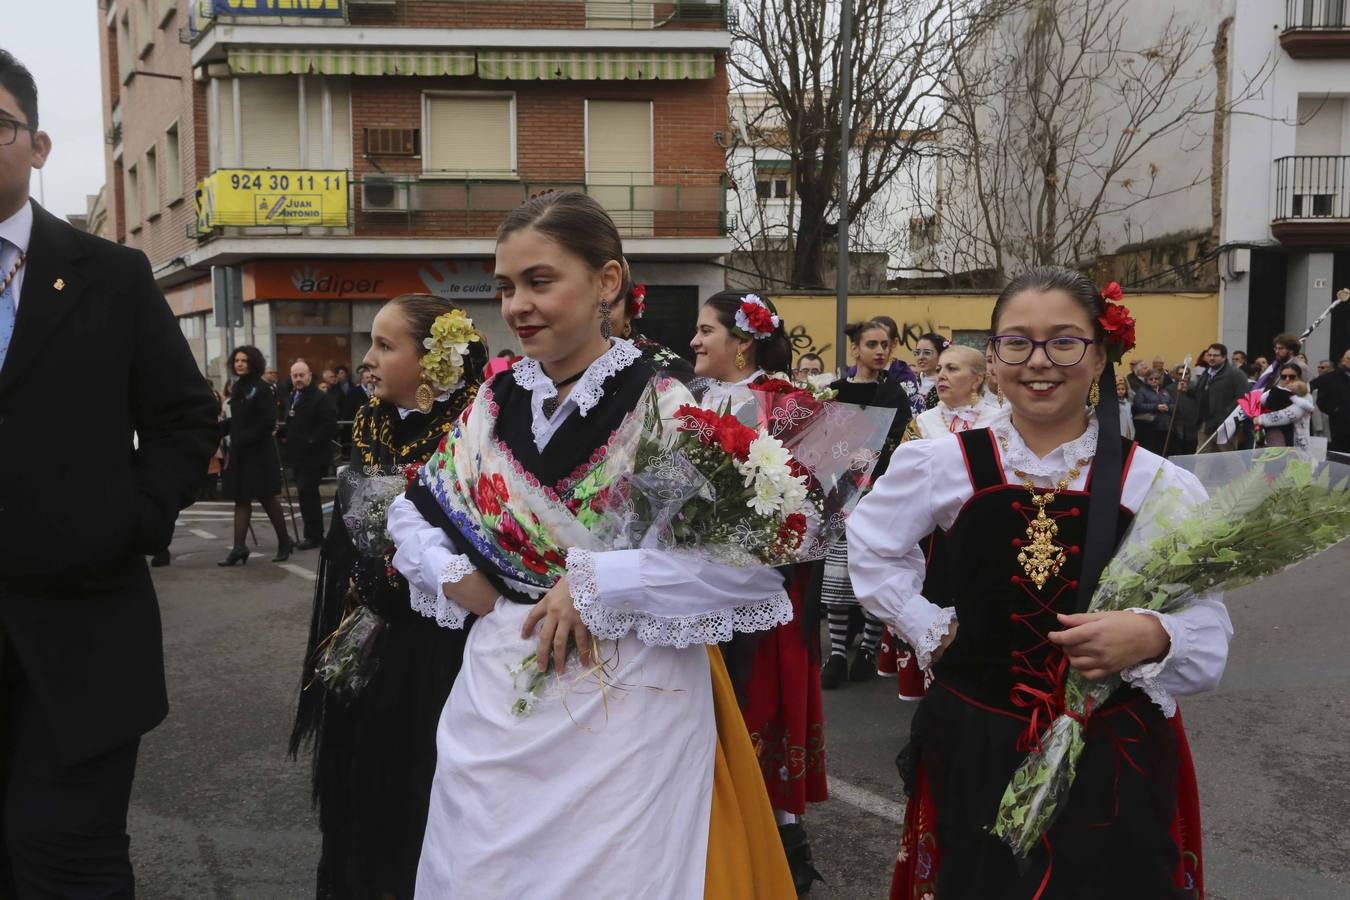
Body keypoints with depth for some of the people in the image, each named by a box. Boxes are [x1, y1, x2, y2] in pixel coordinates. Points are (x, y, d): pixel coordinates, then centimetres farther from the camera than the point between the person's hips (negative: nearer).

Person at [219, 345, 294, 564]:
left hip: (260, 451, -7)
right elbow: (237, 421, 17)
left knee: (267, 499, 2)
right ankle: (239, 548, 5)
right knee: (241, 499, 5)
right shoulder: (237, 388, 11)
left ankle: (284, 542, 16)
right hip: (239, 452, 7)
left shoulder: (262, 388, -10)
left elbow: (268, 422, -16)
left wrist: (243, 439, -18)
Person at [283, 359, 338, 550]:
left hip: (313, 457, -9)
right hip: (297, 456, 9)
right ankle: (314, 535, 22)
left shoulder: (322, 398, -11)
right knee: (308, 495, 14)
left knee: (306, 493, -13)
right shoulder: (292, 398, 17)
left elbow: (329, 426, -18)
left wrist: (310, 441, -18)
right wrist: (286, 437, 10)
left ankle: (313, 536, -5)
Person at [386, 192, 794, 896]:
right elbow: (413, 508, 17)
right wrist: (449, 573, -3)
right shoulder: (497, 403, 3)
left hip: (625, 715, -5)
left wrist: (598, 580, -22)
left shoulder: (662, 410, -13)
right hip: (496, 707, 5)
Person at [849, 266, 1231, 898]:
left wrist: (1153, 637, -26)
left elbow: (1209, 636, -5)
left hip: (1115, 760, -1)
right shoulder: (944, 466, -5)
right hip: (975, 748, 1)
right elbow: (872, 550, 12)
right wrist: (930, 631, 2)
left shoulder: (1160, 485, -7)